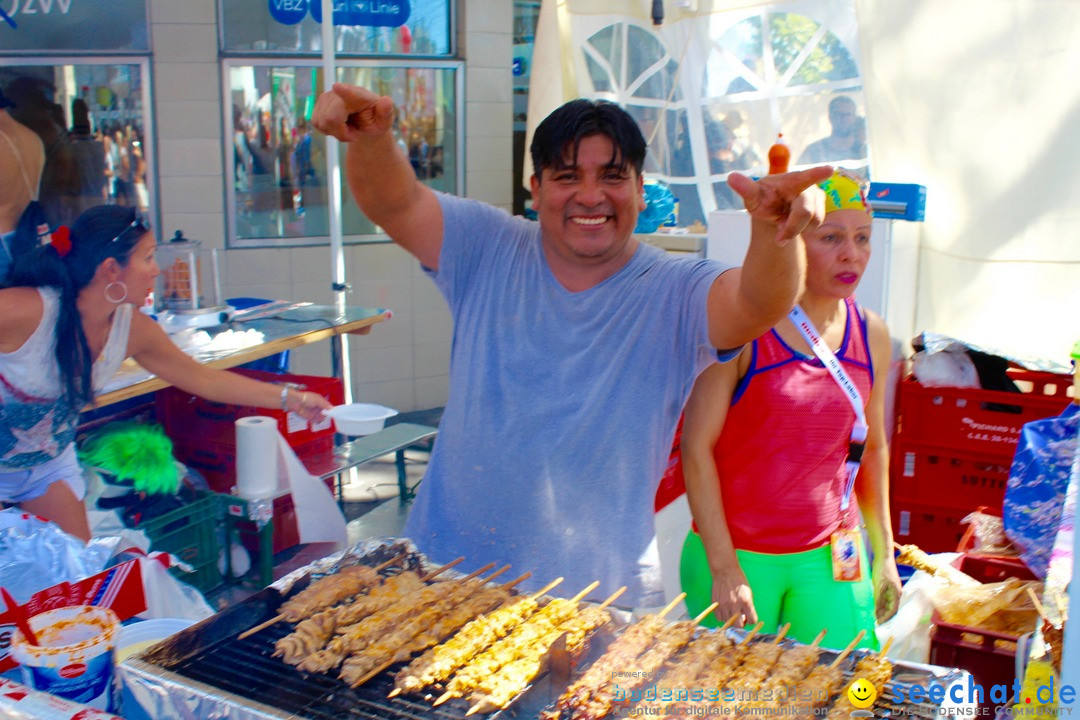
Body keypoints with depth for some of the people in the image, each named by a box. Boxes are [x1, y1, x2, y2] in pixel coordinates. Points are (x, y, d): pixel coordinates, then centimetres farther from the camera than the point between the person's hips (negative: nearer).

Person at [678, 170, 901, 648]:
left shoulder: (871, 335, 5)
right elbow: (696, 446, -12)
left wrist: (883, 552, 16)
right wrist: (723, 568, -13)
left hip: (832, 558, 5)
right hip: (736, 554, -4)